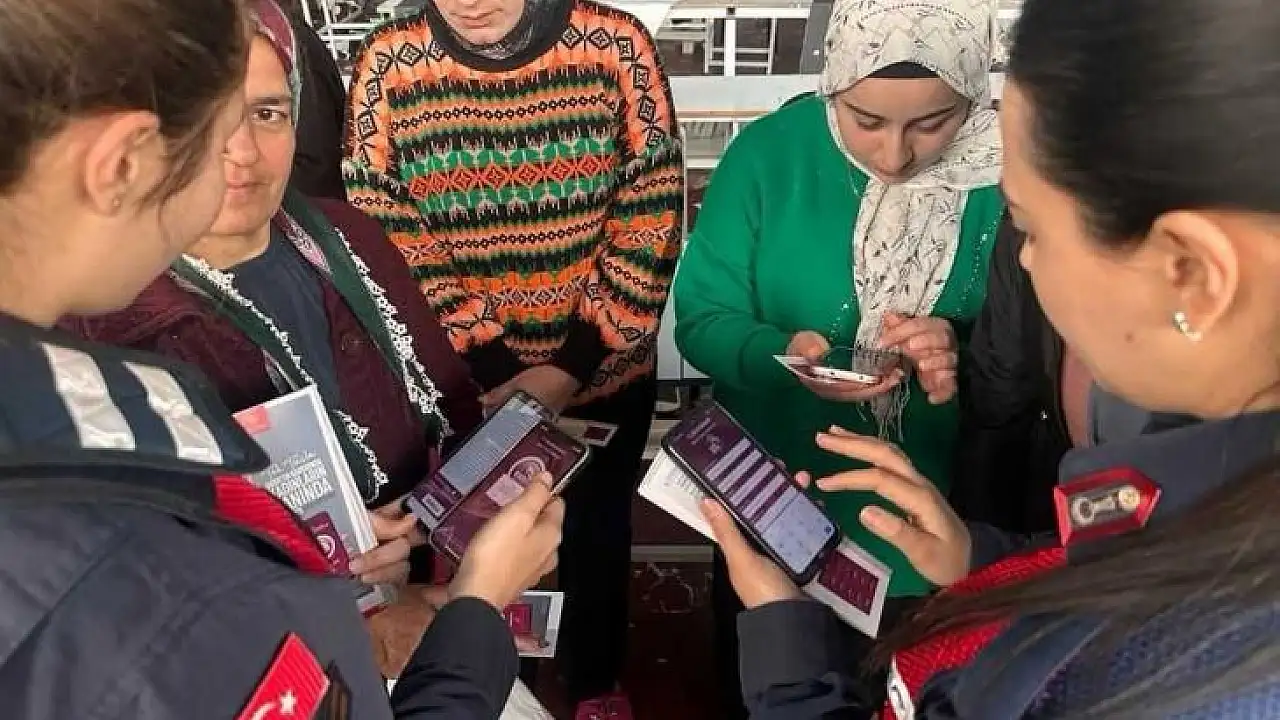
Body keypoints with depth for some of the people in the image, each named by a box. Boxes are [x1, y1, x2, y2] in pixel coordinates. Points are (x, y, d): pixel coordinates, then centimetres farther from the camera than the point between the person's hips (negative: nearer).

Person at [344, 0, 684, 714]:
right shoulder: (388, 64, -10)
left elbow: (651, 220, -10)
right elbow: (385, 240, -9)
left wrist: (572, 365, -15)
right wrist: (496, 366, -16)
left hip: (605, 371, 1)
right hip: (466, 381, 0)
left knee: (597, 533, 20)